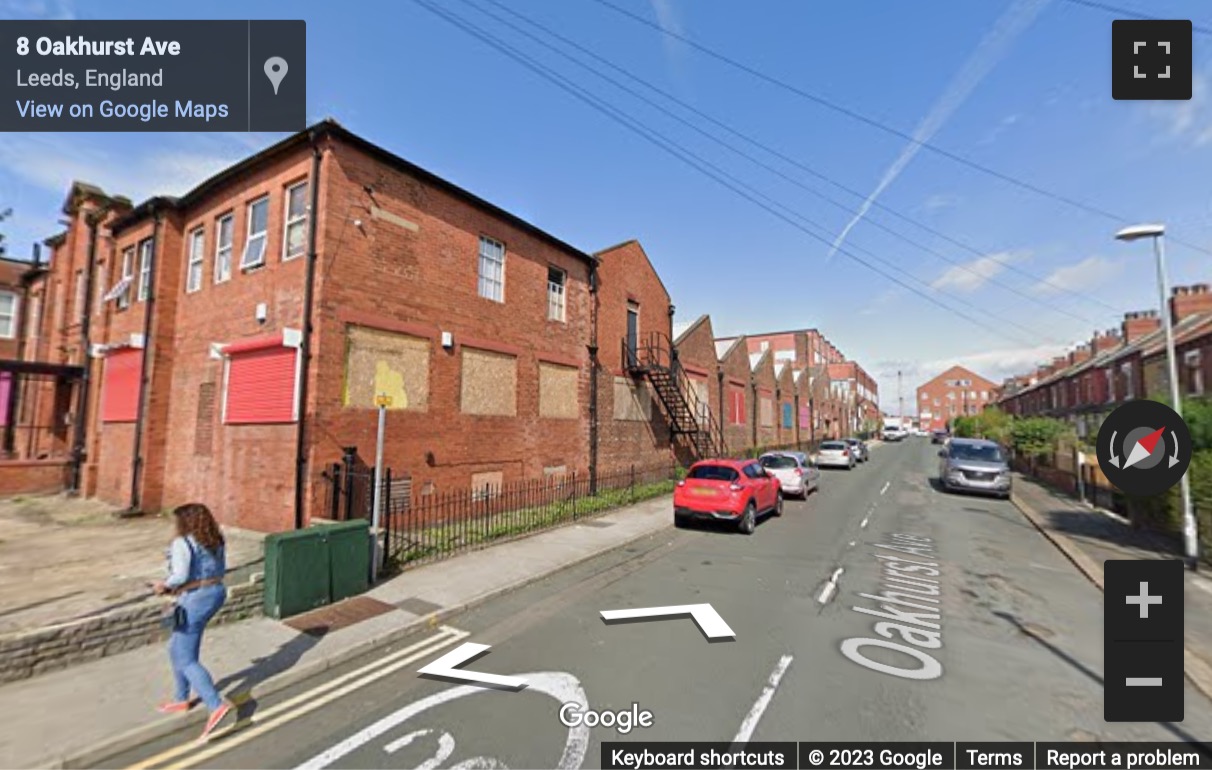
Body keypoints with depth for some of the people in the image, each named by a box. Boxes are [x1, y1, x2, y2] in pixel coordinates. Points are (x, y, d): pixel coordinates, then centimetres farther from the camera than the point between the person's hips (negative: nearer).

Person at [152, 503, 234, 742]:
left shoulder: (182, 543, -16)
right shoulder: (214, 541, 8)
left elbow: (180, 576, -21)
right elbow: (220, 570, 12)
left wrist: (164, 585, -2)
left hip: (194, 601, -9)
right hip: (214, 594, 9)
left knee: (186, 660, 0)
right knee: (175, 649, 28)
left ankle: (217, 705, -8)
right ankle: (182, 699, 39)